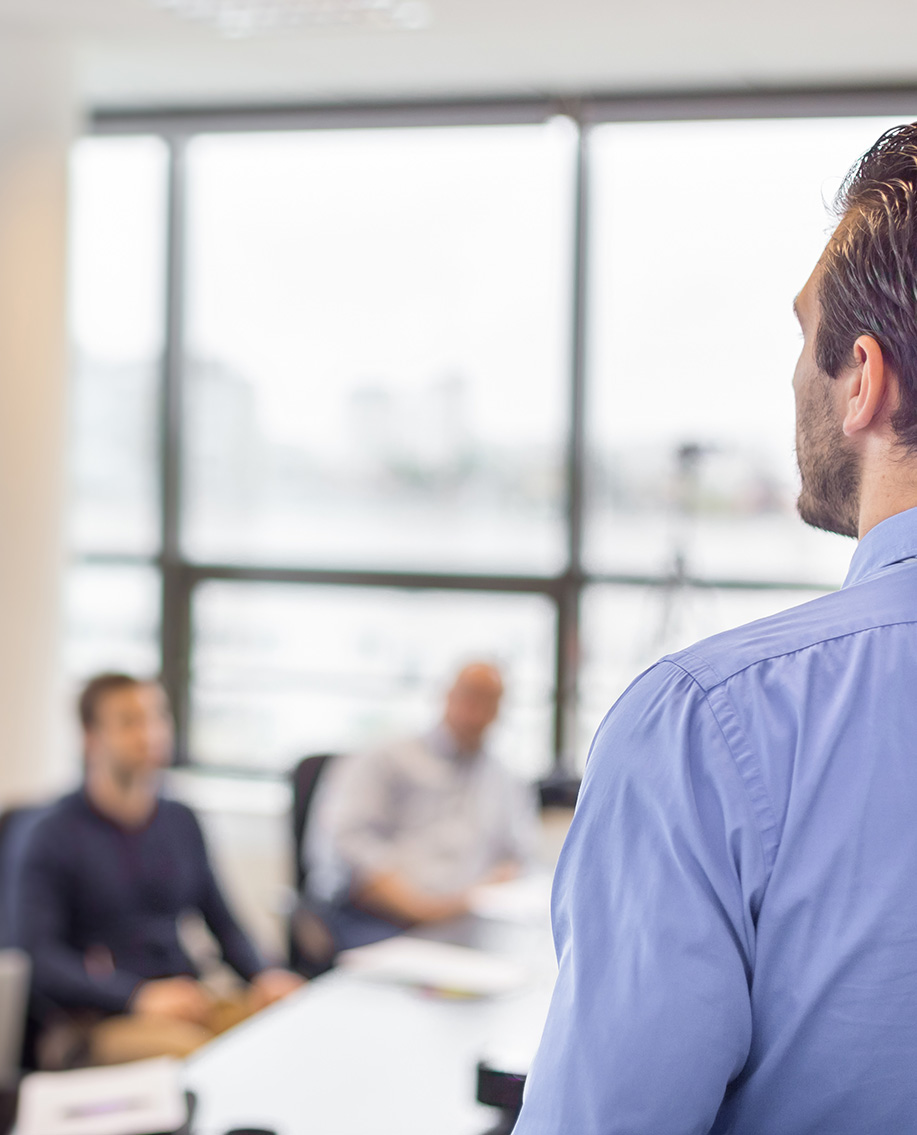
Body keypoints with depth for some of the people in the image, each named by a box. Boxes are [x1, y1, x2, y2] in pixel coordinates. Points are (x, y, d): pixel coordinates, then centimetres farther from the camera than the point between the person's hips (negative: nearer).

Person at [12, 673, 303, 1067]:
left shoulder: (180, 823, 16)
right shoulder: (53, 836, -1)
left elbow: (222, 921, 19)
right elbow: (41, 955, -10)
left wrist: (262, 976, -4)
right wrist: (140, 995, -25)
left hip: (185, 1001, 6)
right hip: (92, 1022, -5)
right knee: (192, 1048, -37)